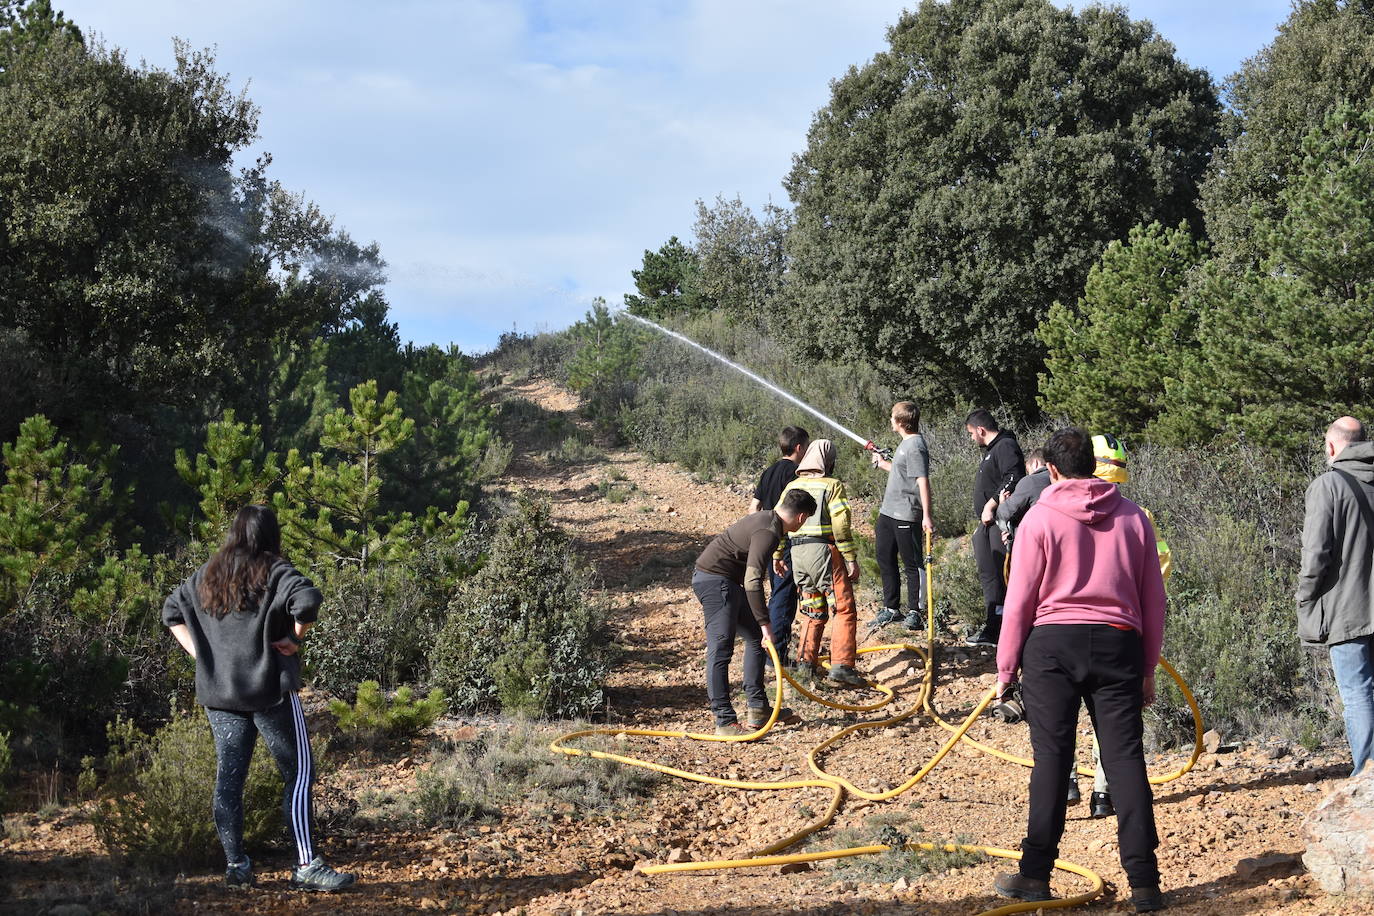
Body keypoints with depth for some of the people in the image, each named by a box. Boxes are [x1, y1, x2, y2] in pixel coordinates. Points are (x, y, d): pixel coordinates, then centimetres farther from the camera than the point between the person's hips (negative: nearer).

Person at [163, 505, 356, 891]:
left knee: (229, 779, 10)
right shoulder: (274, 572, -7)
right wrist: (295, 638, -10)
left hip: (218, 692, 6)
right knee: (299, 774, -2)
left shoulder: (207, 576, 12)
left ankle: (235, 864, 11)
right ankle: (306, 866, -8)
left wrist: (198, 652, 14)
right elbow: (308, 600, -25)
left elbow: (171, 610, 21)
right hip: (271, 689, -6)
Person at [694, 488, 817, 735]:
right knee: (721, 649, -12)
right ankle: (725, 721, -14)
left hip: (727, 582, 11)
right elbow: (753, 581, -28)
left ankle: (758, 708, 17)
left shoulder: (765, 518, 13)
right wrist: (765, 624, -27)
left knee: (756, 638, 15)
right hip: (715, 579, -11)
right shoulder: (768, 533, -20)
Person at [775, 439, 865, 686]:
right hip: (824, 550, -6)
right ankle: (841, 665, -14)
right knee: (844, 610, -4)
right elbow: (841, 526, -11)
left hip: (798, 552, 6)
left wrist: (777, 555, 23)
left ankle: (806, 663, 18)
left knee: (813, 611, 18)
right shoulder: (832, 486, -5)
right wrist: (851, 560, -9)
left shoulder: (792, 486, 13)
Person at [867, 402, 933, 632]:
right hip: (888, 513, 11)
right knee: (885, 560, 16)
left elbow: (922, 481, -22)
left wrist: (926, 516, -26)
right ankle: (891, 608, 27)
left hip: (906, 515, -11)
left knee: (912, 564, 0)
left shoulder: (915, 446, -16)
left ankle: (915, 612, 8)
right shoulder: (906, 443, 14)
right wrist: (883, 463, 40)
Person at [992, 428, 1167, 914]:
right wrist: (1147, 668, 18)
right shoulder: (1133, 517, 8)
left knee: (1052, 758, 3)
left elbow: (1020, 600, -2)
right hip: (1118, 643, 2)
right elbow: (1153, 600, 11)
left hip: (1053, 642, -2)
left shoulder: (1041, 517, -1)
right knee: (1126, 758, 3)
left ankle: (1036, 873, 7)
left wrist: (1006, 666, 6)